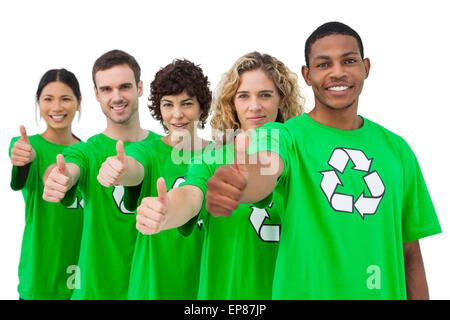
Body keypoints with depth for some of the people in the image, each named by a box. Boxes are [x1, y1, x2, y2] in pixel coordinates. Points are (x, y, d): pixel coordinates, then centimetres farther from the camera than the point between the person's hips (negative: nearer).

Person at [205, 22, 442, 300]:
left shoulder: (396, 149, 2)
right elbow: (265, 170, -35)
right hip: (304, 292, -3)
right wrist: (237, 184, -56)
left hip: (385, 293, 4)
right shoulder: (286, 136, -10)